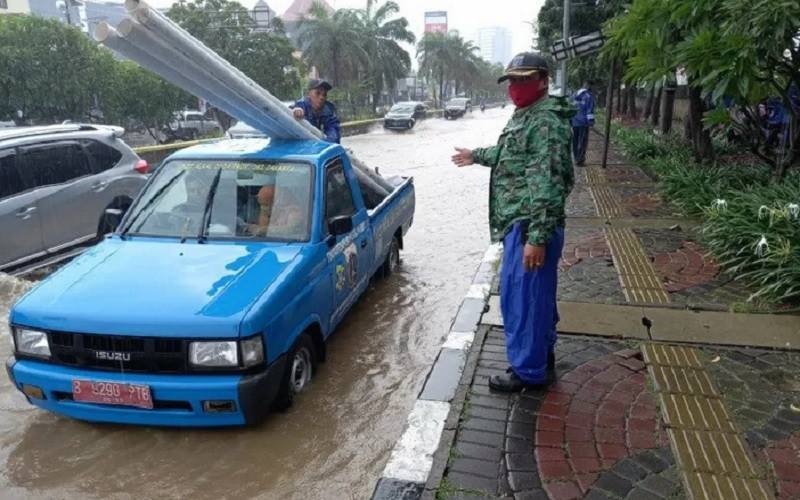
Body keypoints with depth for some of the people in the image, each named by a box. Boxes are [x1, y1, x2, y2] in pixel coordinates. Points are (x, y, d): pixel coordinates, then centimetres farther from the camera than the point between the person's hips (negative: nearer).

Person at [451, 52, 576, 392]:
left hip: (529, 227, -10)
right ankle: (542, 356, 34)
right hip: (519, 223, 10)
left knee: (523, 298, -2)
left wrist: (537, 237, -28)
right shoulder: (525, 116, 16)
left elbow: (547, 185, -24)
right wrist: (477, 155, 48)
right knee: (535, 295, 19)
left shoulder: (547, 121, -17)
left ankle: (528, 370, 12)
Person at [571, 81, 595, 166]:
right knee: (582, 141, -2)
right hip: (583, 122, -6)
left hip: (574, 121, 6)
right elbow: (590, 110, -14)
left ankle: (577, 159, 20)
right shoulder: (589, 96, -8)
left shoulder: (575, 95, 12)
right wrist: (591, 121, -12)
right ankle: (579, 160, -5)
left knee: (575, 141, 13)